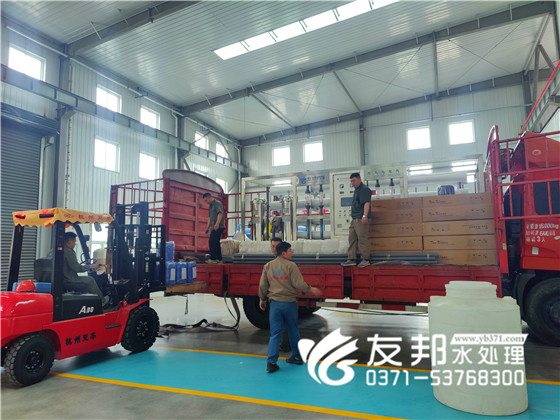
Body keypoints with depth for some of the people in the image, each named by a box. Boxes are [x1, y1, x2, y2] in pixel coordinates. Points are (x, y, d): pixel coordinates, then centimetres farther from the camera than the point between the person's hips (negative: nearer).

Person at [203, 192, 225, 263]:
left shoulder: (217, 203, -7)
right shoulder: (210, 206, 23)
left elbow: (220, 213, -21)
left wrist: (217, 223, -32)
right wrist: (208, 226, 26)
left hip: (218, 227, -10)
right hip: (214, 228, 10)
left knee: (213, 242, -13)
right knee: (215, 243, 9)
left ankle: (213, 259, -11)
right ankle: (219, 259, 14)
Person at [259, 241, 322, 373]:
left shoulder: (268, 266, 3)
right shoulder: (290, 265, -11)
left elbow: (263, 285, 7)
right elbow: (299, 284, -13)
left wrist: (262, 299, 20)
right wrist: (311, 290, 2)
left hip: (275, 303, 3)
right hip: (290, 303, -2)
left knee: (275, 333, 6)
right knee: (293, 331, 16)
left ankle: (271, 362, 0)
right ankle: (297, 357, 28)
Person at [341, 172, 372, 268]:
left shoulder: (364, 189, -9)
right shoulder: (356, 190, 21)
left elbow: (366, 203, -20)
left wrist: (365, 215, -30)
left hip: (361, 219, -10)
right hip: (354, 219, 10)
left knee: (362, 239, -7)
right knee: (352, 238, 10)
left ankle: (365, 259, 0)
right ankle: (352, 259, 15)